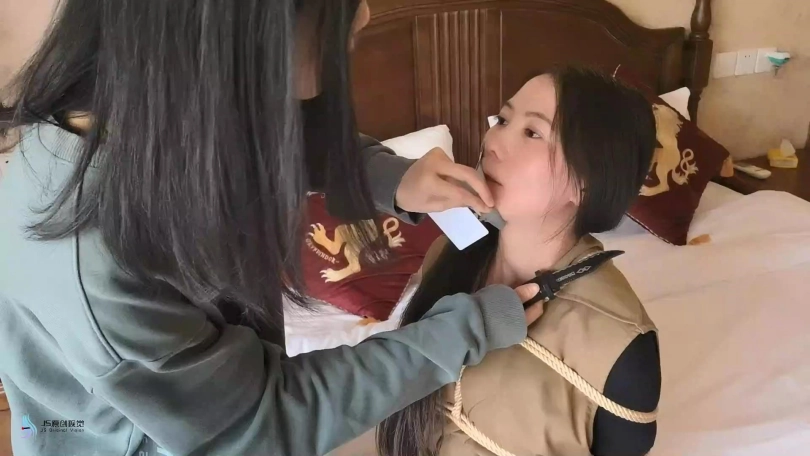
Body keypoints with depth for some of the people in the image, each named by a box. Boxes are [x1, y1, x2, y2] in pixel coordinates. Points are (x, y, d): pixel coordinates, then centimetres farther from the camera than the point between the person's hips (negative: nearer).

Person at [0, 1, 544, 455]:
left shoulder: (200, 105, -21)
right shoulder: (85, 262, -40)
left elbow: (296, 137, 1)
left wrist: (392, 180, -18)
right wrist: (472, 327, -23)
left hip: (225, 385, 5)